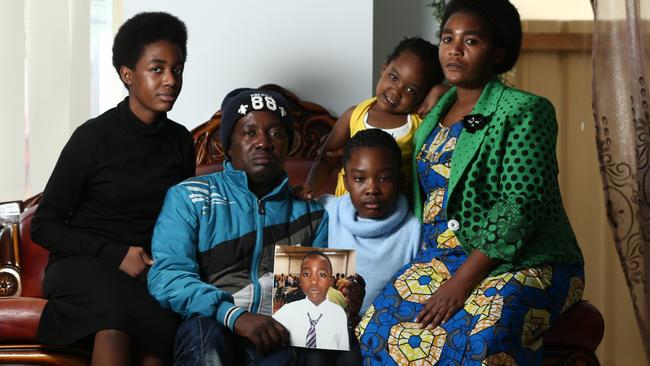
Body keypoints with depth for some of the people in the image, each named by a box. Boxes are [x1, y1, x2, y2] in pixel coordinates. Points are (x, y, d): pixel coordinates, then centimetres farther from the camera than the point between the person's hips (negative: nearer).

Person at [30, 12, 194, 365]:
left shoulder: (181, 141, 9)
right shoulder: (93, 137, -5)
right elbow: (44, 226, -2)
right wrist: (116, 255, -13)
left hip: (150, 270, 4)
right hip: (82, 265, -3)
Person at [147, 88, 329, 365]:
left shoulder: (311, 212, 21)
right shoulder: (189, 199, 10)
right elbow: (166, 277, -5)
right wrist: (236, 316, -21)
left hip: (280, 335, 1)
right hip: (213, 324, -1)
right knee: (204, 332, -37)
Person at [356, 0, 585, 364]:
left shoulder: (523, 111, -7)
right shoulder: (433, 118, 14)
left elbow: (521, 208, -16)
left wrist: (462, 281, -21)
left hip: (522, 263, -6)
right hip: (443, 258, 6)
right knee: (378, 330, -18)